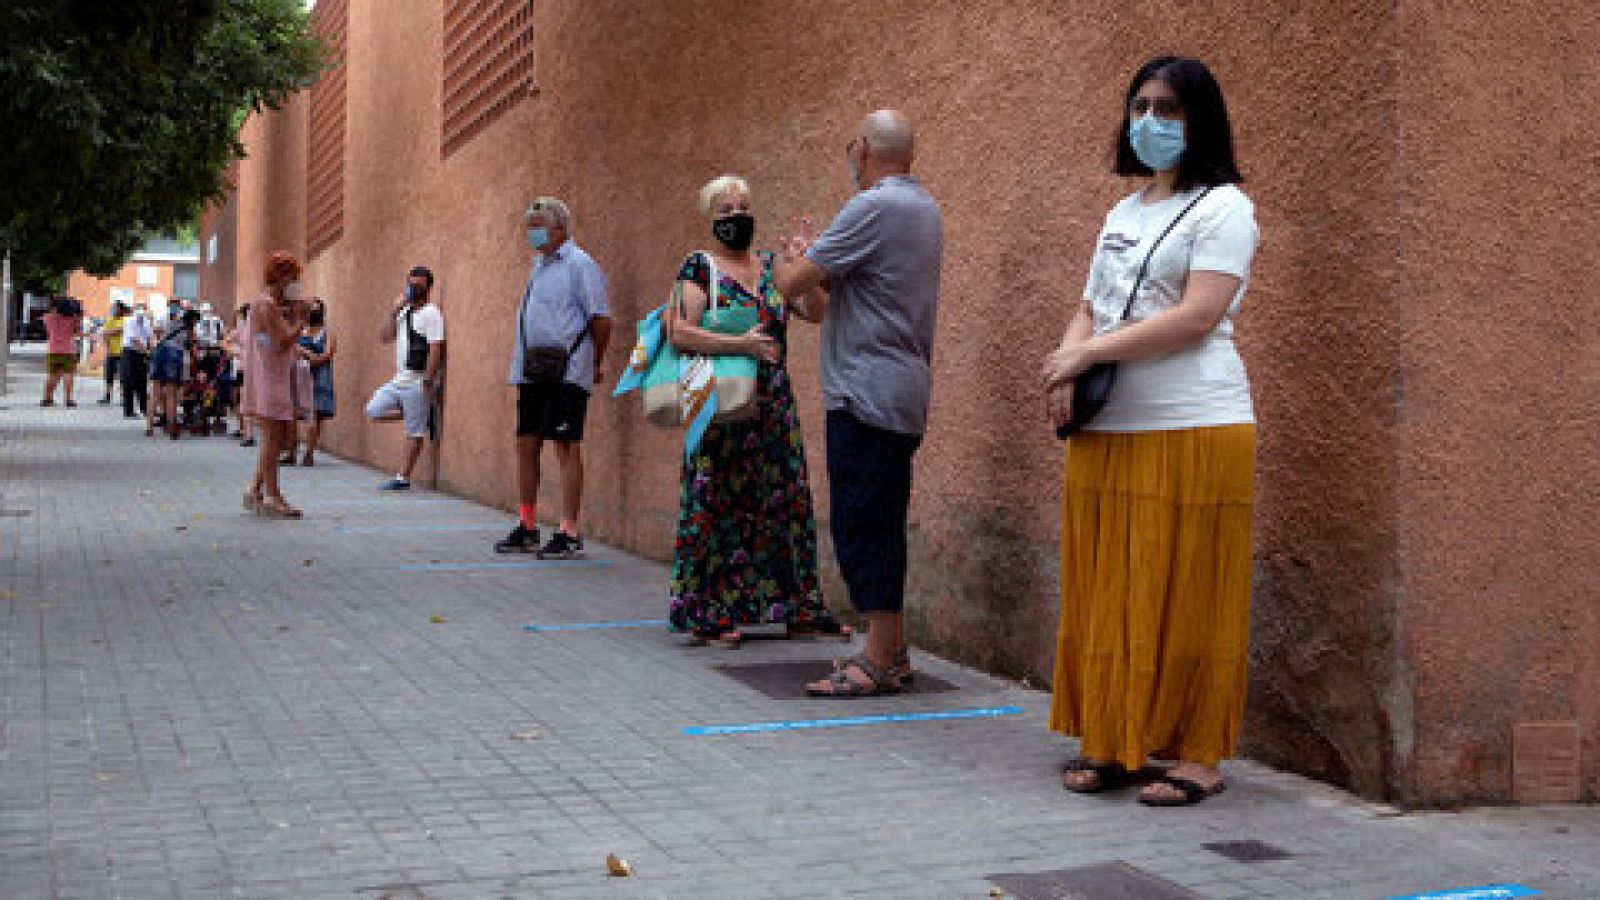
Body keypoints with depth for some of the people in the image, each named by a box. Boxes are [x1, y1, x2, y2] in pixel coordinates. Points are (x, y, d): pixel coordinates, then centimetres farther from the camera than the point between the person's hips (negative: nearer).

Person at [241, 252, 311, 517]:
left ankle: (254, 490, 18)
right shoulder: (266, 304, -13)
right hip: (266, 380, -10)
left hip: (279, 381, 10)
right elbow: (281, 343, -20)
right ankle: (271, 497, -4)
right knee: (273, 437, -7)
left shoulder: (278, 305, 18)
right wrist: (299, 322, -9)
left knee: (281, 436, 11)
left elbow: (286, 344, 16)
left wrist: (293, 316, 8)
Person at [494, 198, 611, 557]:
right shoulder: (539, 266, 19)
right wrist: (522, 363, 18)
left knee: (566, 446, -6)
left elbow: (601, 319, -10)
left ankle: (569, 534, -3)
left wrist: (595, 364, -2)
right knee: (526, 446, 10)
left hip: (565, 373, -8)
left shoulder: (578, 264, -7)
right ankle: (526, 528, 19)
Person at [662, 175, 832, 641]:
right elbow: (679, 332, -13)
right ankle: (709, 613, 3)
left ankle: (797, 606, 16)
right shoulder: (699, 267, -2)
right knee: (718, 502, -4)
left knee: (784, 498, 8)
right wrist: (741, 344, -19)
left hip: (774, 405, 6)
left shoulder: (772, 266, 14)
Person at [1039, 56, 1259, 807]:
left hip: (1193, 429, -7)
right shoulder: (1123, 213, 21)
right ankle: (1112, 742, 17)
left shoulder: (1221, 208, -2)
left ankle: (1198, 756, 7)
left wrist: (1088, 352, -12)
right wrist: (1066, 370, -1)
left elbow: (1197, 317, -14)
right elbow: (1089, 309, 20)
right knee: (1107, 595, 7)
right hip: (1105, 433, 7)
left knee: (1187, 599, -2)